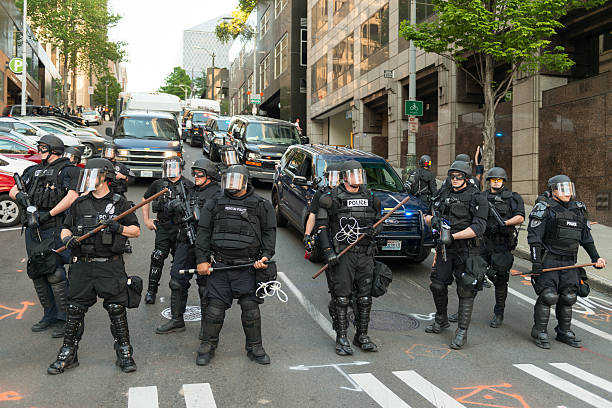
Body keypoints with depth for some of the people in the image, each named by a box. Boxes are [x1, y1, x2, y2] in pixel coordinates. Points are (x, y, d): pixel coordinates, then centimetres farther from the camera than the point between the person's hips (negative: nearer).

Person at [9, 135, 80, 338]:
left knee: (54, 273, -12)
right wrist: (20, 195, -6)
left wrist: (48, 214, -19)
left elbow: (72, 197, -16)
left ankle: (65, 318, -2)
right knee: (36, 273, 11)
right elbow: (13, 191, 18)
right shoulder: (33, 170, 19)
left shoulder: (67, 170, -3)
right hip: (32, 229, 8)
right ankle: (50, 315, 23)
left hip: (53, 228, -8)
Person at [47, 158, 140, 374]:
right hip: (82, 266, 4)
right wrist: (67, 239, -8)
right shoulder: (79, 204, 11)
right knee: (75, 310, 7)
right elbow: (65, 229, 15)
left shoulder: (119, 203, 2)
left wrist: (118, 228, -15)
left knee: (117, 310, -1)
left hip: (110, 267, -3)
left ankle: (124, 353, 13)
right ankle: (68, 355, 21)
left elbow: (136, 231, 4)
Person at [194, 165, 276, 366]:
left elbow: (269, 231, 8)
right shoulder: (215, 203, 10)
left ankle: (254, 347, 18)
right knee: (215, 307, 2)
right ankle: (208, 346, 19)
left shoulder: (260, 205, 6)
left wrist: (266, 256, -5)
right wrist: (202, 260, 2)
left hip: (247, 267, -1)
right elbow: (203, 232, 10)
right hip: (219, 266, 1)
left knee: (250, 307, 1)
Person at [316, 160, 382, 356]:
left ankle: (362, 336, 21)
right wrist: (328, 251, -12)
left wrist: (374, 229, -3)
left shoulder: (370, 197, 12)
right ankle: (341, 338, 9)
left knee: (365, 297, 8)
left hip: (366, 254, 4)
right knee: (342, 298, -2)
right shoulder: (333, 198, -2)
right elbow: (322, 226, -2)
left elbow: (378, 221, 22)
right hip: (342, 254, -4)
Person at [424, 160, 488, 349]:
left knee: (466, 291, -3)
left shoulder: (476, 198, -8)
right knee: (437, 286, 12)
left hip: (467, 250, -6)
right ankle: (441, 320, 34)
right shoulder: (444, 194, 11)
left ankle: (462, 332, 4)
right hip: (444, 248, 6)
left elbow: (478, 227, -18)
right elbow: (428, 217, 15)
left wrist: (453, 236, -23)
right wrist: (433, 220, -9)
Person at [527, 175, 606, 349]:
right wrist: (536, 262, -18)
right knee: (548, 296, -10)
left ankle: (564, 332, 22)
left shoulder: (578, 209, 13)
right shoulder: (545, 208, -6)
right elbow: (534, 237, -11)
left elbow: (586, 237, 21)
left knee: (568, 297, 8)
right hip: (548, 260, -6)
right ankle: (539, 332, 2)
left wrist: (596, 257, 13)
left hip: (569, 262, 6)